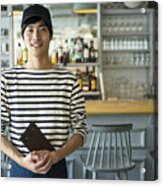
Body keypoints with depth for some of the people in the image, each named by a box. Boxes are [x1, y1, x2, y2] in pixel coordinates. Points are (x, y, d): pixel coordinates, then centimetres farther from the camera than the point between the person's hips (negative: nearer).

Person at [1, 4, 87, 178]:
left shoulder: (68, 79, -5)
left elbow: (81, 130, -1)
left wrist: (55, 155, -15)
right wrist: (22, 160, -14)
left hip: (56, 169, 0)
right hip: (19, 169, 0)